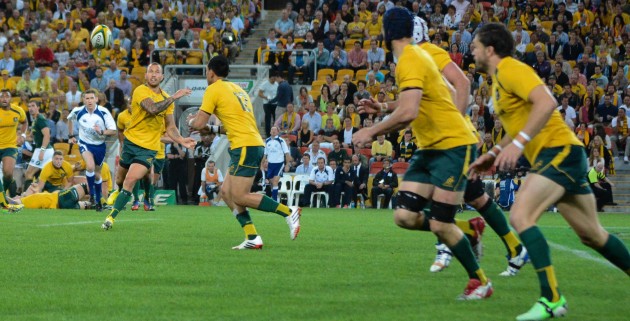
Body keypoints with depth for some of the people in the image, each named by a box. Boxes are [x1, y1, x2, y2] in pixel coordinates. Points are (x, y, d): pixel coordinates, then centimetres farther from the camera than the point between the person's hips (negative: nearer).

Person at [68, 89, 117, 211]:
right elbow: (70, 119, 13)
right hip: (85, 143, -1)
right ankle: (91, 194, -9)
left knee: (97, 174, 12)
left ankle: (98, 201, 31)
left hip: (100, 145, 1)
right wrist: (71, 136, 14)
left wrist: (101, 131, -33)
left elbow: (113, 131, -15)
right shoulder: (77, 111, -12)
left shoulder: (104, 112, -18)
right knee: (90, 166, -28)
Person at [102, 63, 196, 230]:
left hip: (149, 148, 1)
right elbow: (152, 109, -31)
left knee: (130, 180, -18)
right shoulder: (141, 91, -12)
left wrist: (181, 140, -7)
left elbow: (170, 127, 10)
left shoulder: (167, 99, 5)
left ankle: (112, 217, -11)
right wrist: (173, 98, -29)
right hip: (131, 142, -1)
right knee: (120, 179, 18)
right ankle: (119, 191, 56)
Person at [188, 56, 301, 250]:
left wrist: (191, 122, 16)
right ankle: (252, 238, 1)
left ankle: (288, 212, -11)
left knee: (240, 197, -9)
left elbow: (199, 123, -7)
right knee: (227, 192, 9)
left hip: (245, 146, -9)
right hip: (255, 144, 9)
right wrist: (212, 129, 28)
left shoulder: (213, 89, -4)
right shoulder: (236, 89, 22)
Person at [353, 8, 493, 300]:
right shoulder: (414, 55, 12)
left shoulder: (410, 61, -18)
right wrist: (383, 108, 18)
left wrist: (372, 131, -18)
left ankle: (480, 282, 8)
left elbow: (409, 112, -29)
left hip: (453, 146, -9)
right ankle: (466, 231, 18)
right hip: (429, 148, 9)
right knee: (405, 216, -2)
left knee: (440, 226, -9)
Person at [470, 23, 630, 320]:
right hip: (553, 156, 10)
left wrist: (518, 144, -30)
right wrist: (494, 153, 21)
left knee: (520, 216, -21)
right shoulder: (499, 79, 19)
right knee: (592, 234, 14)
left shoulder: (510, 70, -11)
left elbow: (547, 103, -27)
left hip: (559, 151, -10)